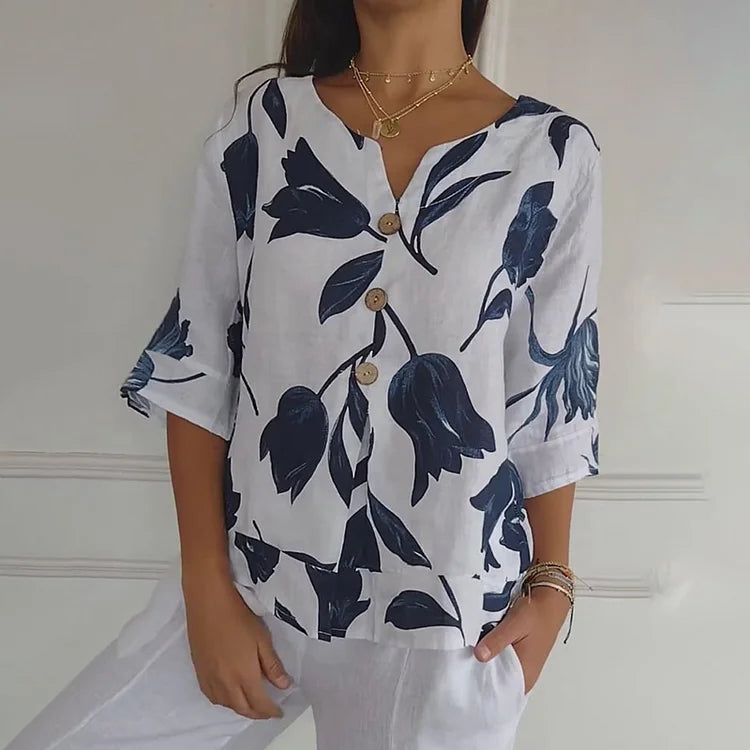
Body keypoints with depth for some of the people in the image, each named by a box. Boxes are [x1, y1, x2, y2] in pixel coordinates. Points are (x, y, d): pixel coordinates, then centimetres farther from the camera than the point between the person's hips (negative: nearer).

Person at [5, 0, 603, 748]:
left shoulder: (554, 154, -4)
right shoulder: (258, 120, -1)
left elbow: (550, 401, 2)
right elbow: (196, 369, -1)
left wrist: (550, 583, 4)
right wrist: (208, 589, -4)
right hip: (253, 583, 2)